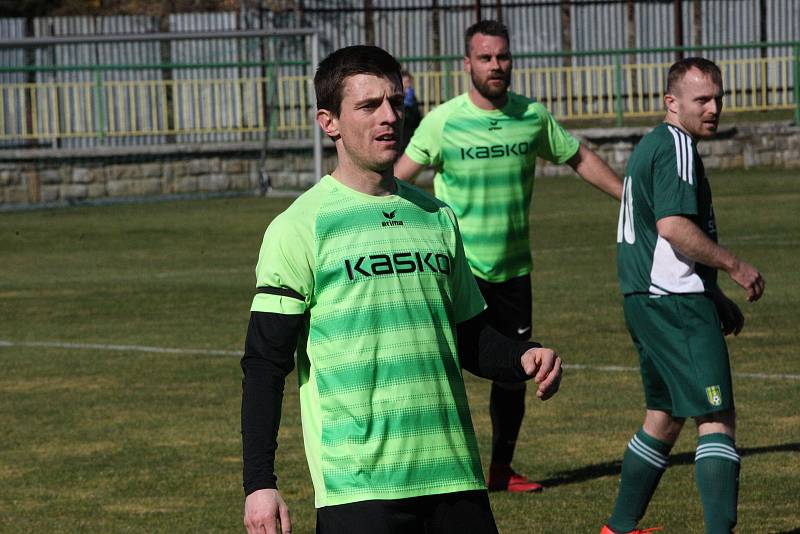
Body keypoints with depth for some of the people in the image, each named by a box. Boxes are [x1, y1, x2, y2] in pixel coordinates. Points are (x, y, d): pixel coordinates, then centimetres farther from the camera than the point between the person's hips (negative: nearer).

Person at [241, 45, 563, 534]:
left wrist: (523, 358, 0)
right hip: (357, 488, -5)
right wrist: (259, 484, -10)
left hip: (454, 476, 5)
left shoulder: (437, 217, 14)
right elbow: (265, 363, -4)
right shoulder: (301, 227, -3)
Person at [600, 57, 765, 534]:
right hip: (676, 303, -10)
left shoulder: (652, 146, 20)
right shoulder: (677, 147, -12)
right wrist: (735, 266, -15)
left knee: (664, 418, 19)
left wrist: (715, 297, 25)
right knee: (717, 419, -11)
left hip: (645, 299, 10)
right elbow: (674, 228, -25)